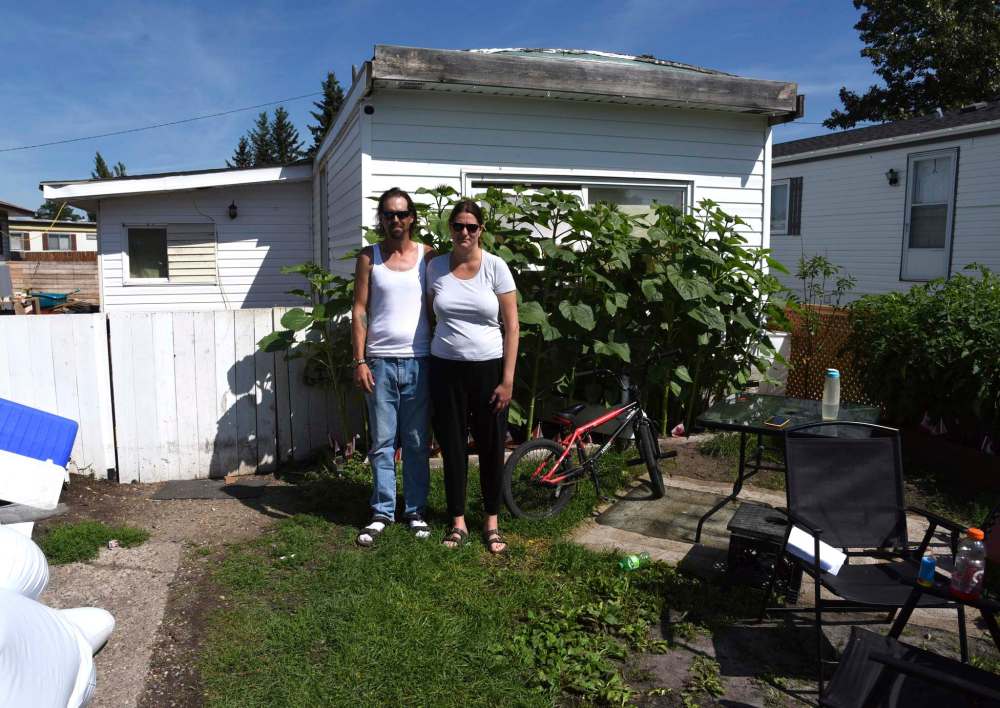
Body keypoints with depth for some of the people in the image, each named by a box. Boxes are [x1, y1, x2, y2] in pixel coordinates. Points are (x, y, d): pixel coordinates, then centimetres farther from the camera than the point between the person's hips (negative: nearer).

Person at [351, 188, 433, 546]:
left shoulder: (427, 255, 5)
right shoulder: (369, 257, 5)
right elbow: (359, 311, 2)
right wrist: (359, 361, -6)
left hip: (418, 362, 0)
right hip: (380, 362, 0)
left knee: (417, 444, 8)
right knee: (382, 444, 6)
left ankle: (416, 510, 20)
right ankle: (382, 512, 17)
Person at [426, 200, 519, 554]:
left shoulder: (495, 266, -4)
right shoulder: (436, 266, 3)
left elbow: (511, 326, -4)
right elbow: (432, 316, 12)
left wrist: (507, 379, -9)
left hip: (488, 368, -2)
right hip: (447, 369, 2)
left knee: (491, 447, 6)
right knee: (453, 446, 7)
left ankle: (492, 522, 22)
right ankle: (458, 522, 21)